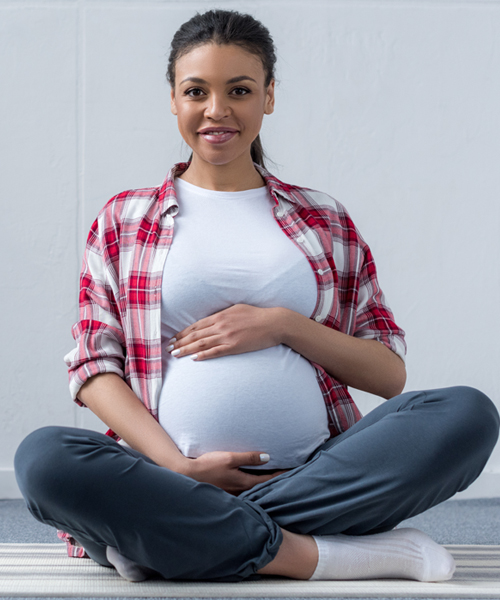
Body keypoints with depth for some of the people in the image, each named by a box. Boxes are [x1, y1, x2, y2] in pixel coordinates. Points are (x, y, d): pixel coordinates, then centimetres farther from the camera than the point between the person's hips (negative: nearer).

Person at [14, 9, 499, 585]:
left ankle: (177, 538, -25)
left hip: (317, 475, 2)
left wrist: (284, 325, -5)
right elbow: (94, 367, 6)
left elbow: (389, 374, 13)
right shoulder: (124, 219, 15)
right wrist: (181, 468, -10)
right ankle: (323, 554, -28)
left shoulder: (325, 220, 18)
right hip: (173, 478, -2)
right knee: (44, 456, -32)